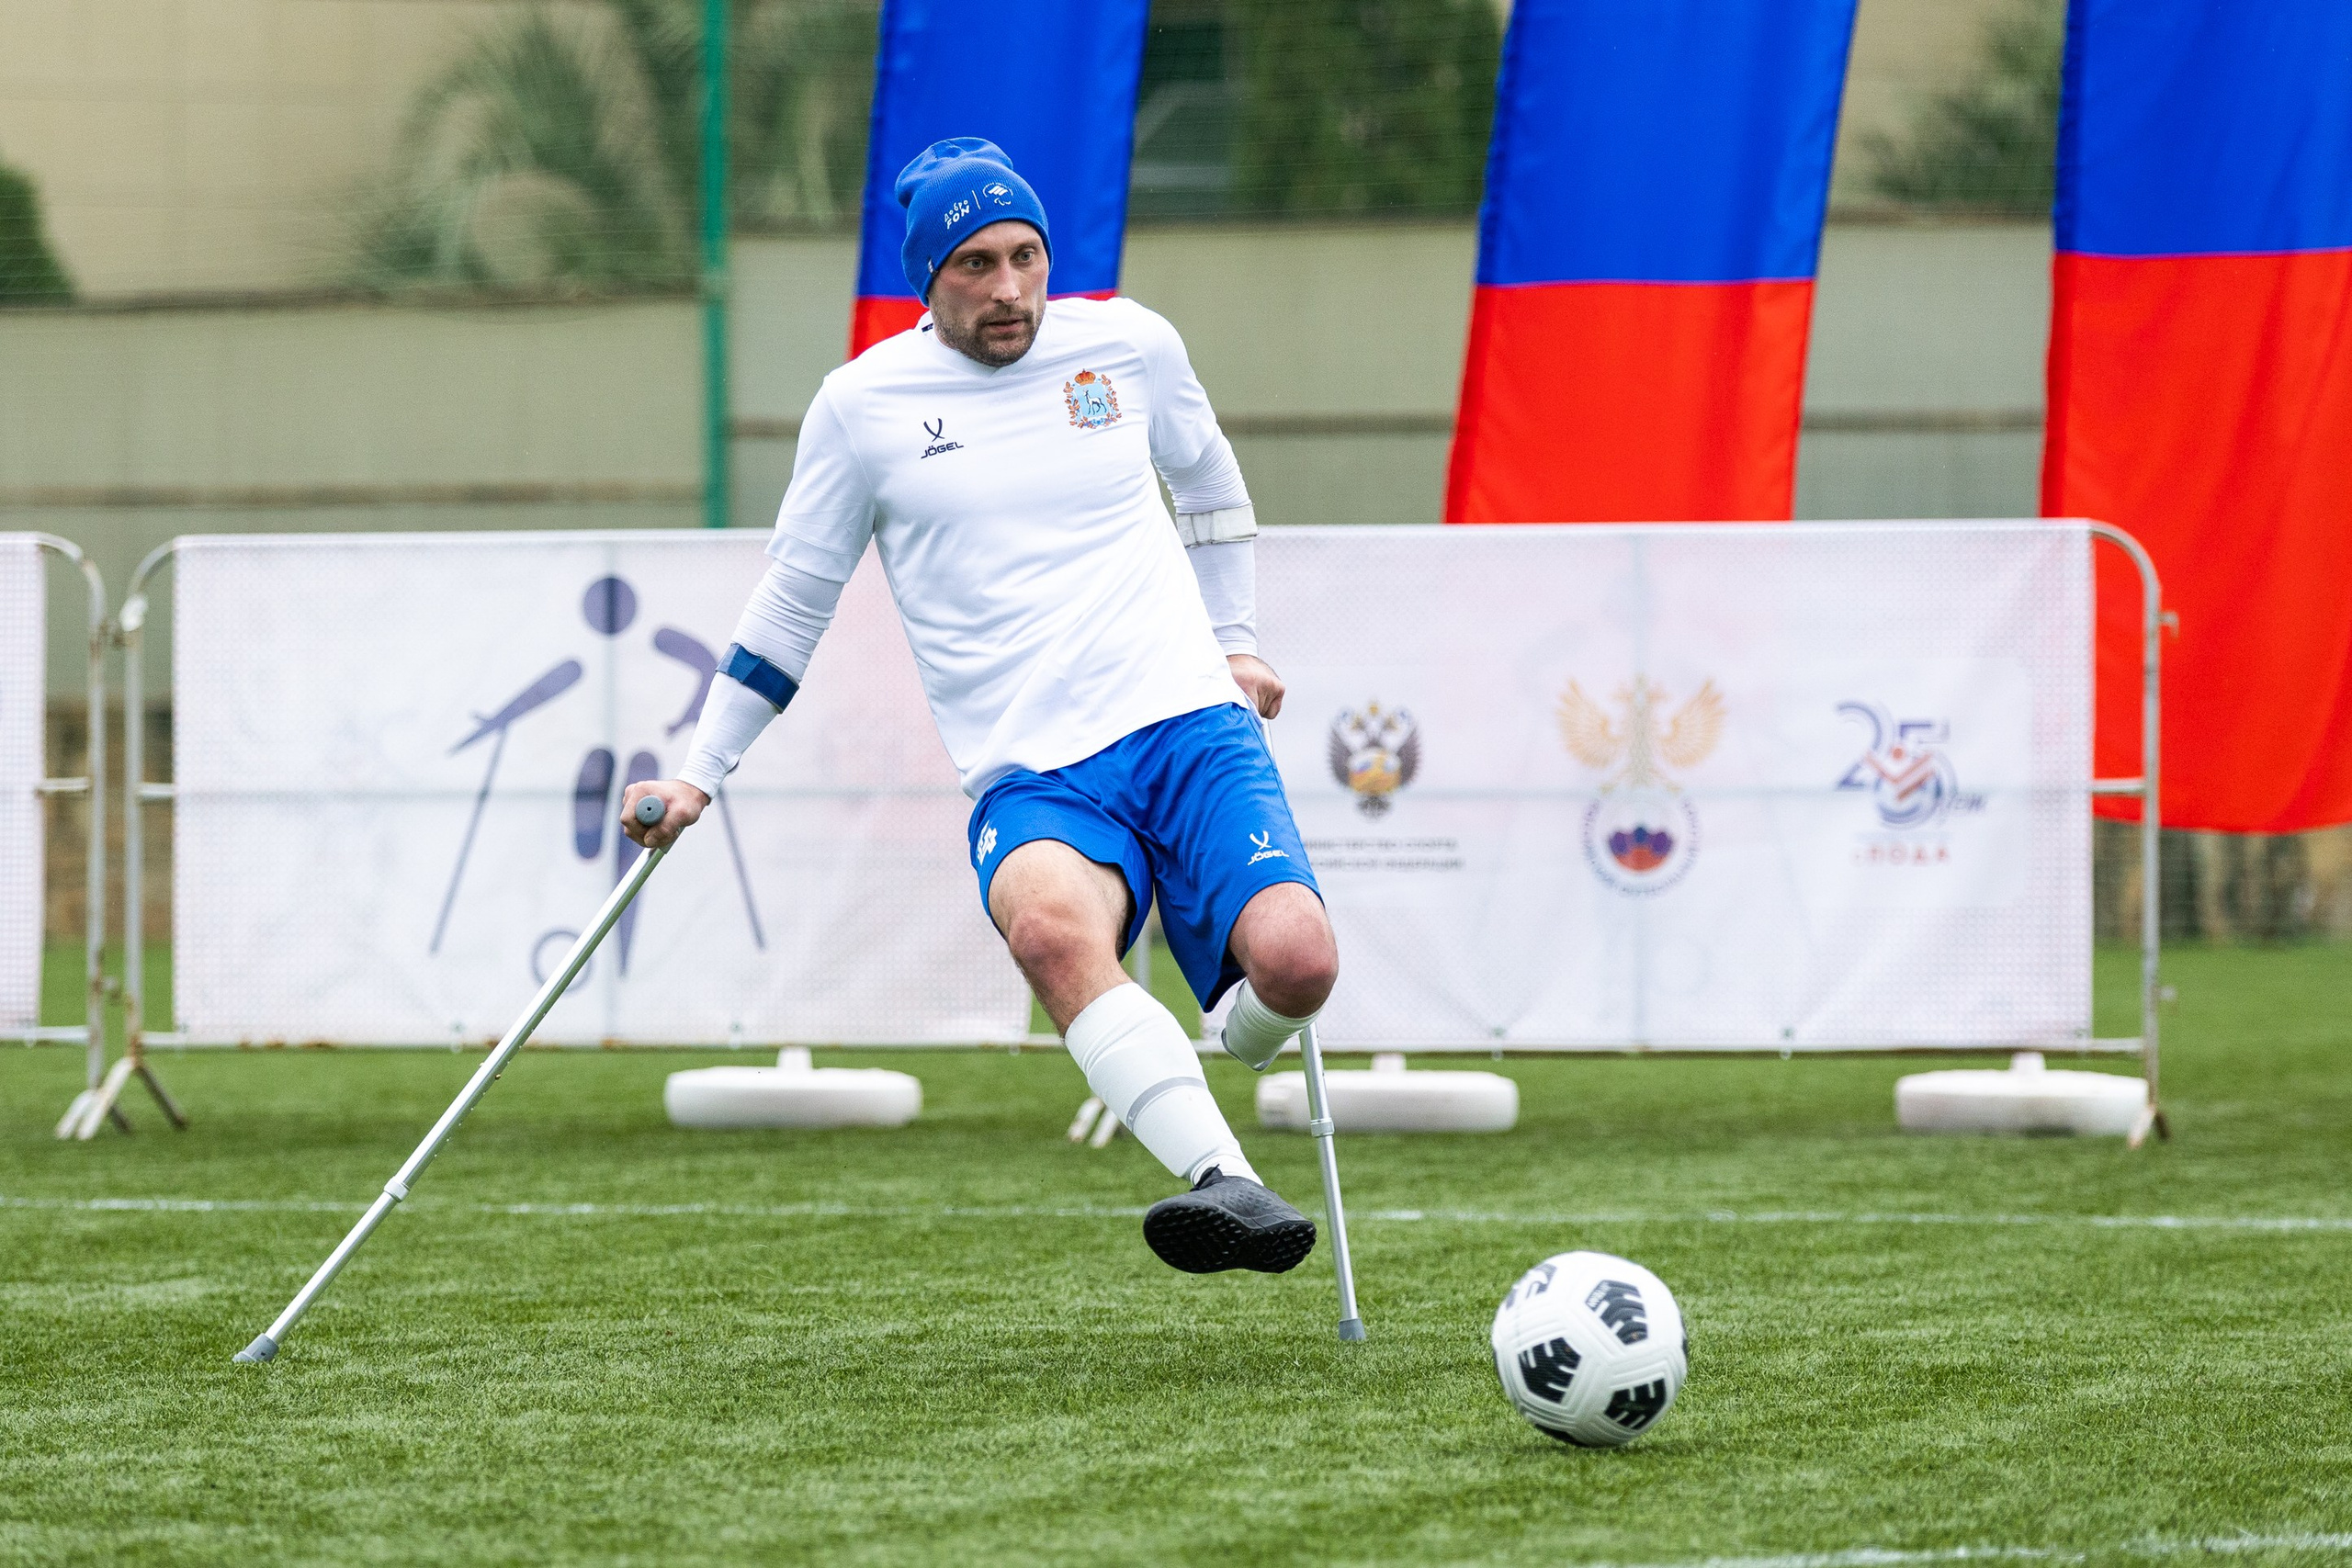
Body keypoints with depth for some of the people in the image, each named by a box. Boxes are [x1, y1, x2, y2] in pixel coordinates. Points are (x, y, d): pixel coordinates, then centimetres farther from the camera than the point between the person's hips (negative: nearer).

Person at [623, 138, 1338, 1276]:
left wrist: (1236, 638, 31)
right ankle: (1227, 1185, -48)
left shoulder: (1130, 344, 10)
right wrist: (699, 774, 16)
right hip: (1029, 779, -2)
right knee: (1050, 924, -38)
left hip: (1190, 728, 2)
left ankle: (1226, 1060, 13)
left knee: (1294, 962, -24)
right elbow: (791, 601, 17)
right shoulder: (862, 403, 5)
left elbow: (1205, 474, 32)